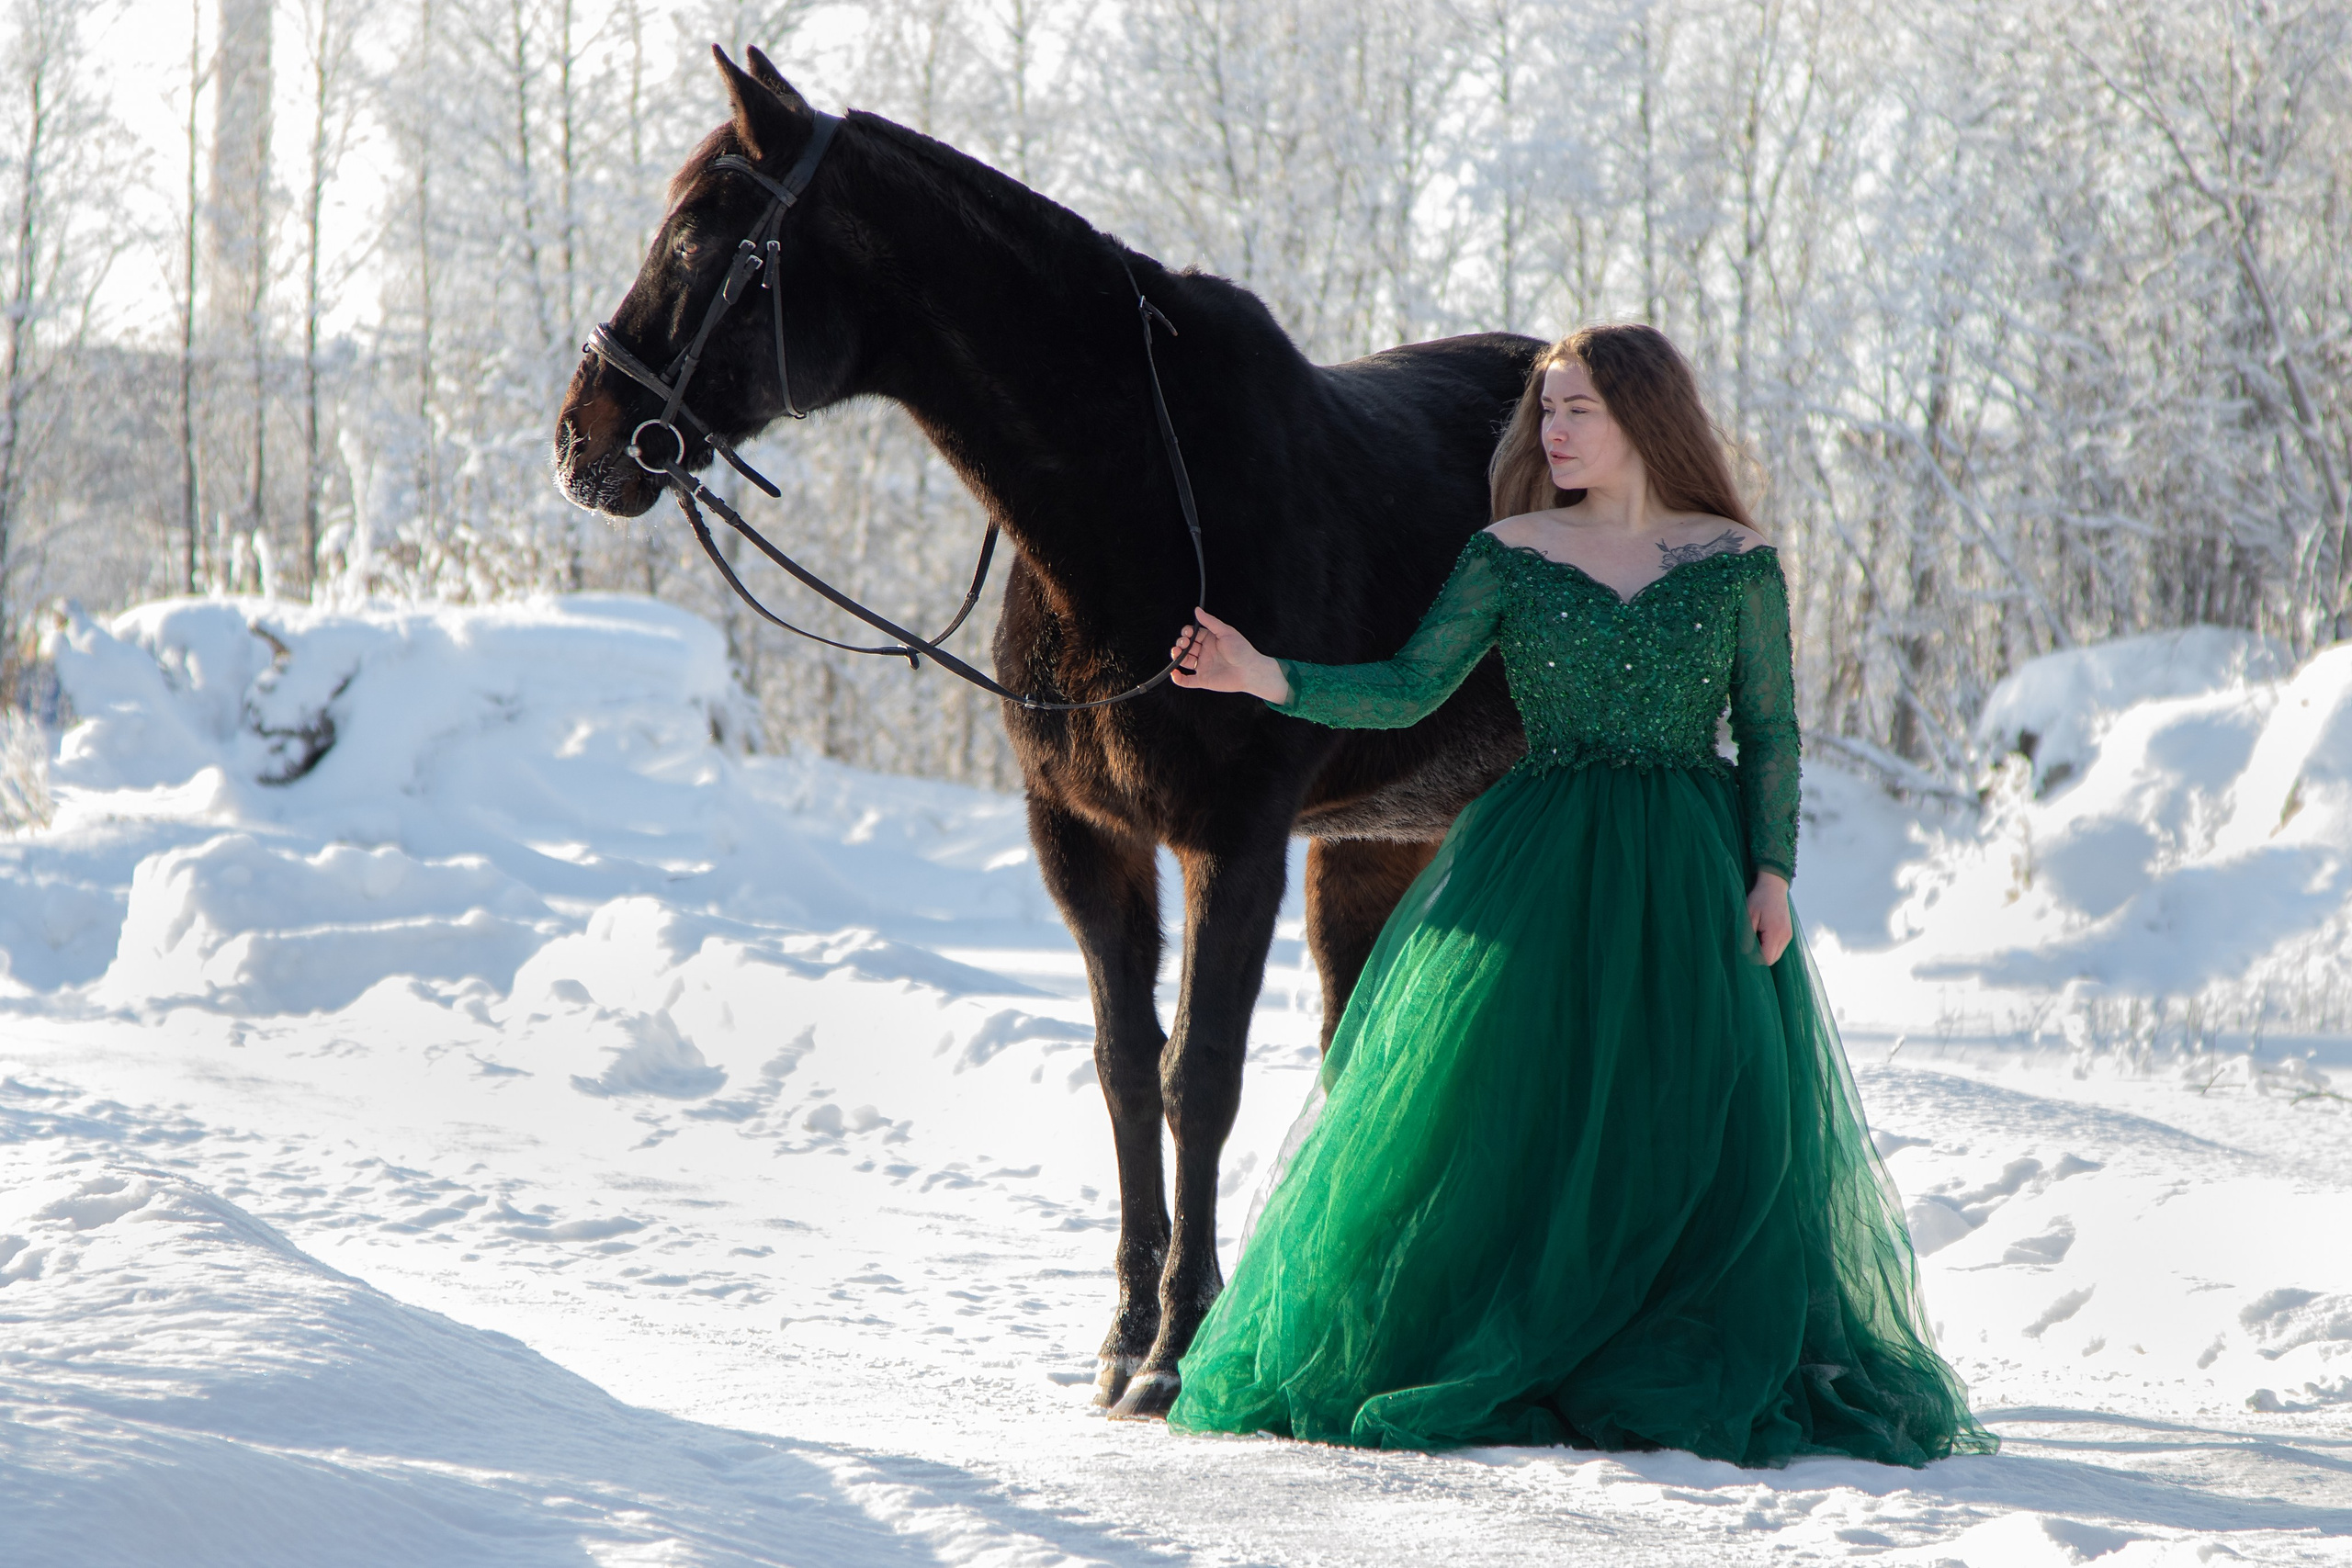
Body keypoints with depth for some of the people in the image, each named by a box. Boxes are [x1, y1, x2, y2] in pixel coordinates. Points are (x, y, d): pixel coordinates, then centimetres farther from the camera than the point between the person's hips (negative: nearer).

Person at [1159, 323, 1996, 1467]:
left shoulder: (1736, 563, 3)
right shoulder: (1509, 556, 4)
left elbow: (1770, 732, 3)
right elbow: (1409, 689, -2)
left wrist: (1771, 872, -7)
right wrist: (1269, 680, -15)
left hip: (1691, 872, 0)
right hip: (1539, 867, 1)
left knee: (1695, 1121, -6)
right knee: (1501, 1108, -6)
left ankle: (1688, 1384, 5)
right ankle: (1501, 1365, 4)